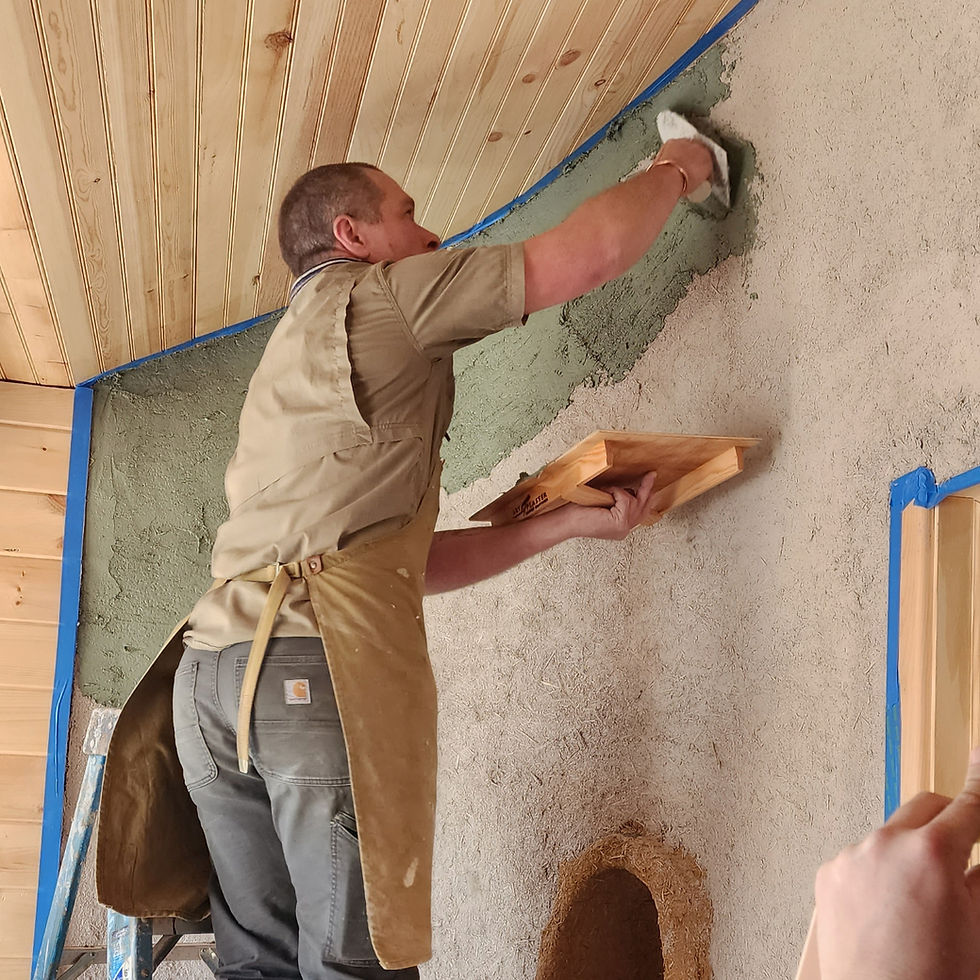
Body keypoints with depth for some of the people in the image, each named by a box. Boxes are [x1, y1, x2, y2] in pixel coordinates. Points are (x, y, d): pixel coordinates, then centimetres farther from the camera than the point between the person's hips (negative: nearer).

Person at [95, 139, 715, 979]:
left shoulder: (291, 360, 32)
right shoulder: (384, 294, 6)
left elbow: (410, 561, 27)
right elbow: (597, 247, 2)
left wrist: (570, 522, 26)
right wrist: (674, 172, 22)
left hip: (212, 668, 9)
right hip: (323, 664, -8)